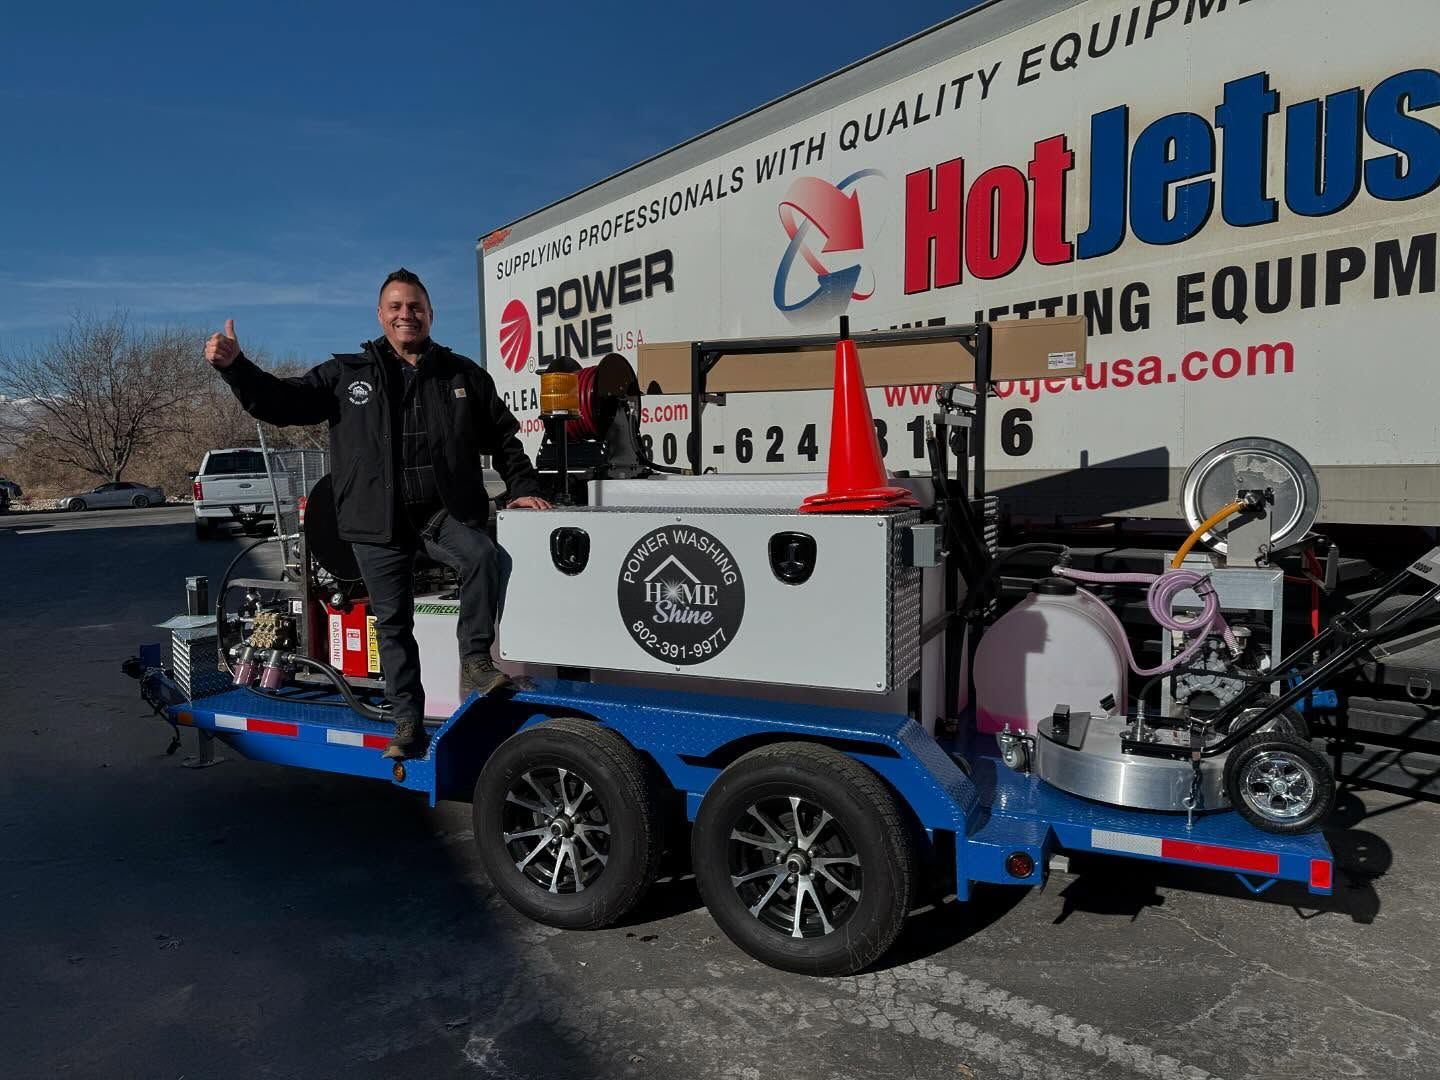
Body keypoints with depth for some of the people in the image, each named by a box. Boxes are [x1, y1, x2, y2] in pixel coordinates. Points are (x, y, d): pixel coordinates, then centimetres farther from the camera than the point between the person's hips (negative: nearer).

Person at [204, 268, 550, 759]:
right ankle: (408, 727, 13)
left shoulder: (463, 374, 11)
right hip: (379, 523, 1)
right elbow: (280, 402, 8)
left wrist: (522, 488, 3)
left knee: (482, 554, -32)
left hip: (445, 513, -1)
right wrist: (234, 365, -7)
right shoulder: (346, 374, 10)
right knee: (393, 624, 4)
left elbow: (503, 437, 15)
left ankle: (475, 664, -21)